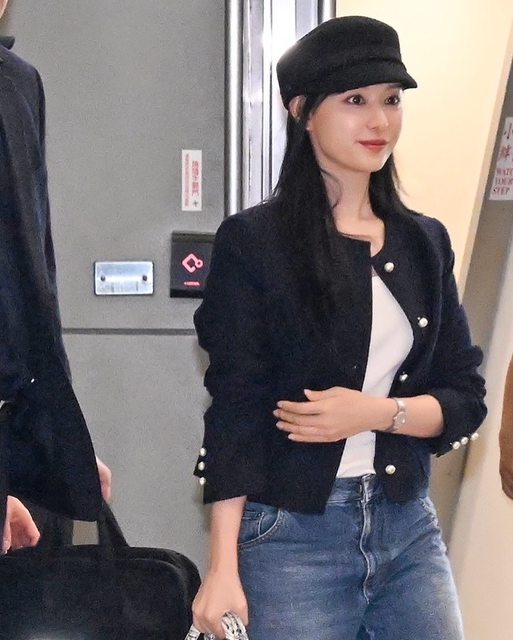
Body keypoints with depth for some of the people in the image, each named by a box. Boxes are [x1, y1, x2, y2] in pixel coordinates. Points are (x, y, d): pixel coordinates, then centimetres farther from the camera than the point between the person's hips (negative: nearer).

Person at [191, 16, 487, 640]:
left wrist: (377, 411, -12)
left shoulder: (424, 242, 9)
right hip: (291, 535, -4)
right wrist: (224, 569, -12)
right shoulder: (253, 241, -4)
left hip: (409, 529, 4)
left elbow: (465, 398, 8)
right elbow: (234, 409, -7)